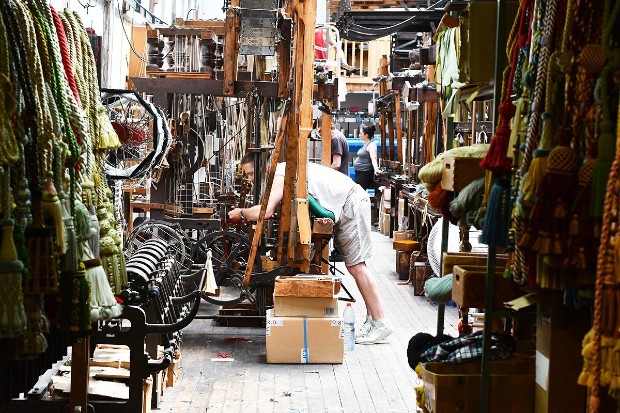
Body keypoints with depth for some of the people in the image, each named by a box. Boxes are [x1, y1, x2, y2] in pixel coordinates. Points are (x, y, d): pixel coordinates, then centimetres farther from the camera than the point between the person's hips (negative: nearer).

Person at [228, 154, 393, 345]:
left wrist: (241, 213, -13)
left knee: (355, 266, -9)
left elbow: (265, 212, -29)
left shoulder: (280, 176, -17)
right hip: (345, 207, 10)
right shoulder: (283, 173, 13)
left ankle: (380, 323, -6)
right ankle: (372, 319, 15)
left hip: (352, 203, -10)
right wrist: (245, 212, -1)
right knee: (354, 266, 10)